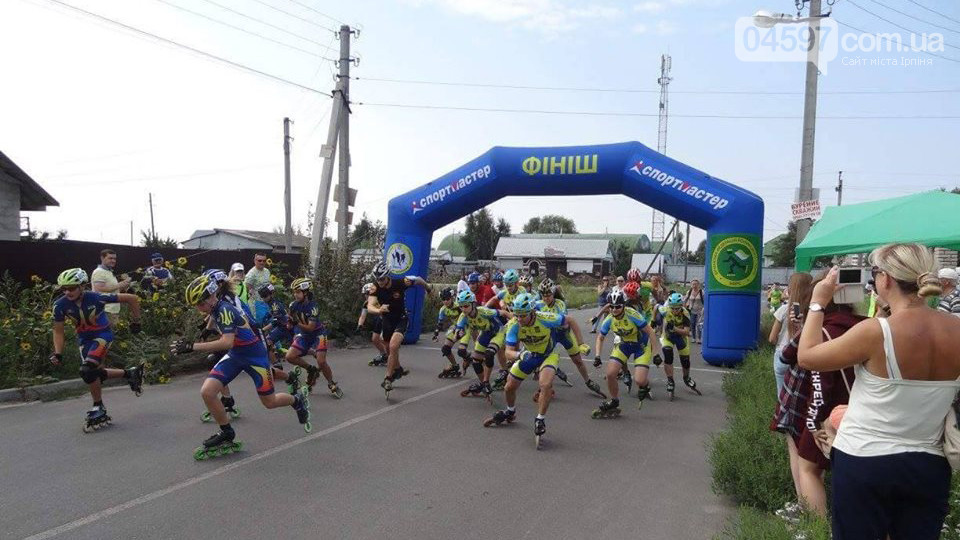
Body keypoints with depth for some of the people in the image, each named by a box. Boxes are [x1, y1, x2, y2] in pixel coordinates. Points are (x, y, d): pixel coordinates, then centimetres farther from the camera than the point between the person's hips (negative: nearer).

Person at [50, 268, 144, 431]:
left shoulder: (96, 298, -27)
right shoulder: (60, 305, -16)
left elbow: (132, 299, -19)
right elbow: (58, 331, -3)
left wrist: (135, 322, -10)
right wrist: (57, 353, -16)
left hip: (102, 335, -6)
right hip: (84, 339, 6)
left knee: (87, 370, -23)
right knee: (94, 373, 8)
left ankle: (99, 408, -5)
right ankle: (130, 373, 32)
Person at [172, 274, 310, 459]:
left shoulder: (225, 310, -26)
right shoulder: (216, 310, 1)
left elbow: (227, 342, -40)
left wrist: (192, 346, -42)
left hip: (254, 355, -8)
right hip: (235, 355, 8)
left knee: (269, 402, 4)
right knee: (207, 392, -12)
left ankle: (297, 400, 37)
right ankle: (227, 433, 7)